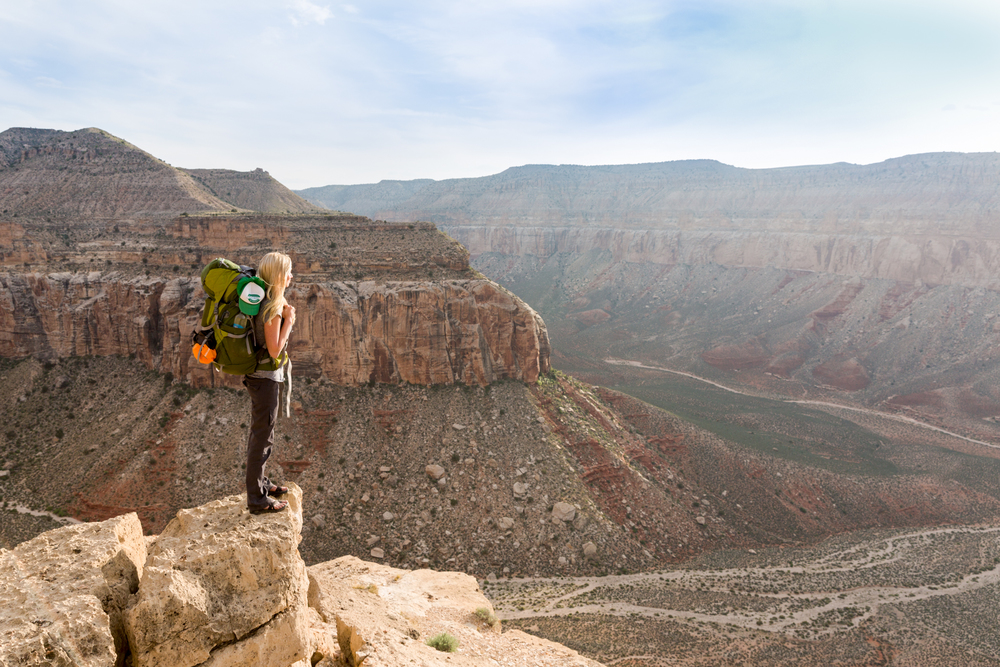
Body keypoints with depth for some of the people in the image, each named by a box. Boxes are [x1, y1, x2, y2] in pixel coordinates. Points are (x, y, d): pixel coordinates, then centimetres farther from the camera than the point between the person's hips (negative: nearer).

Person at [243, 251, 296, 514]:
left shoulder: (265, 301, 7)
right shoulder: (272, 307, -22)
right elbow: (275, 349, -23)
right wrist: (289, 320, -15)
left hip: (258, 375, 10)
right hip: (266, 377, -10)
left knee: (259, 432, 21)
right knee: (262, 436, -1)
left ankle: (259, 482, 36)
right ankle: (257, 499, 8)